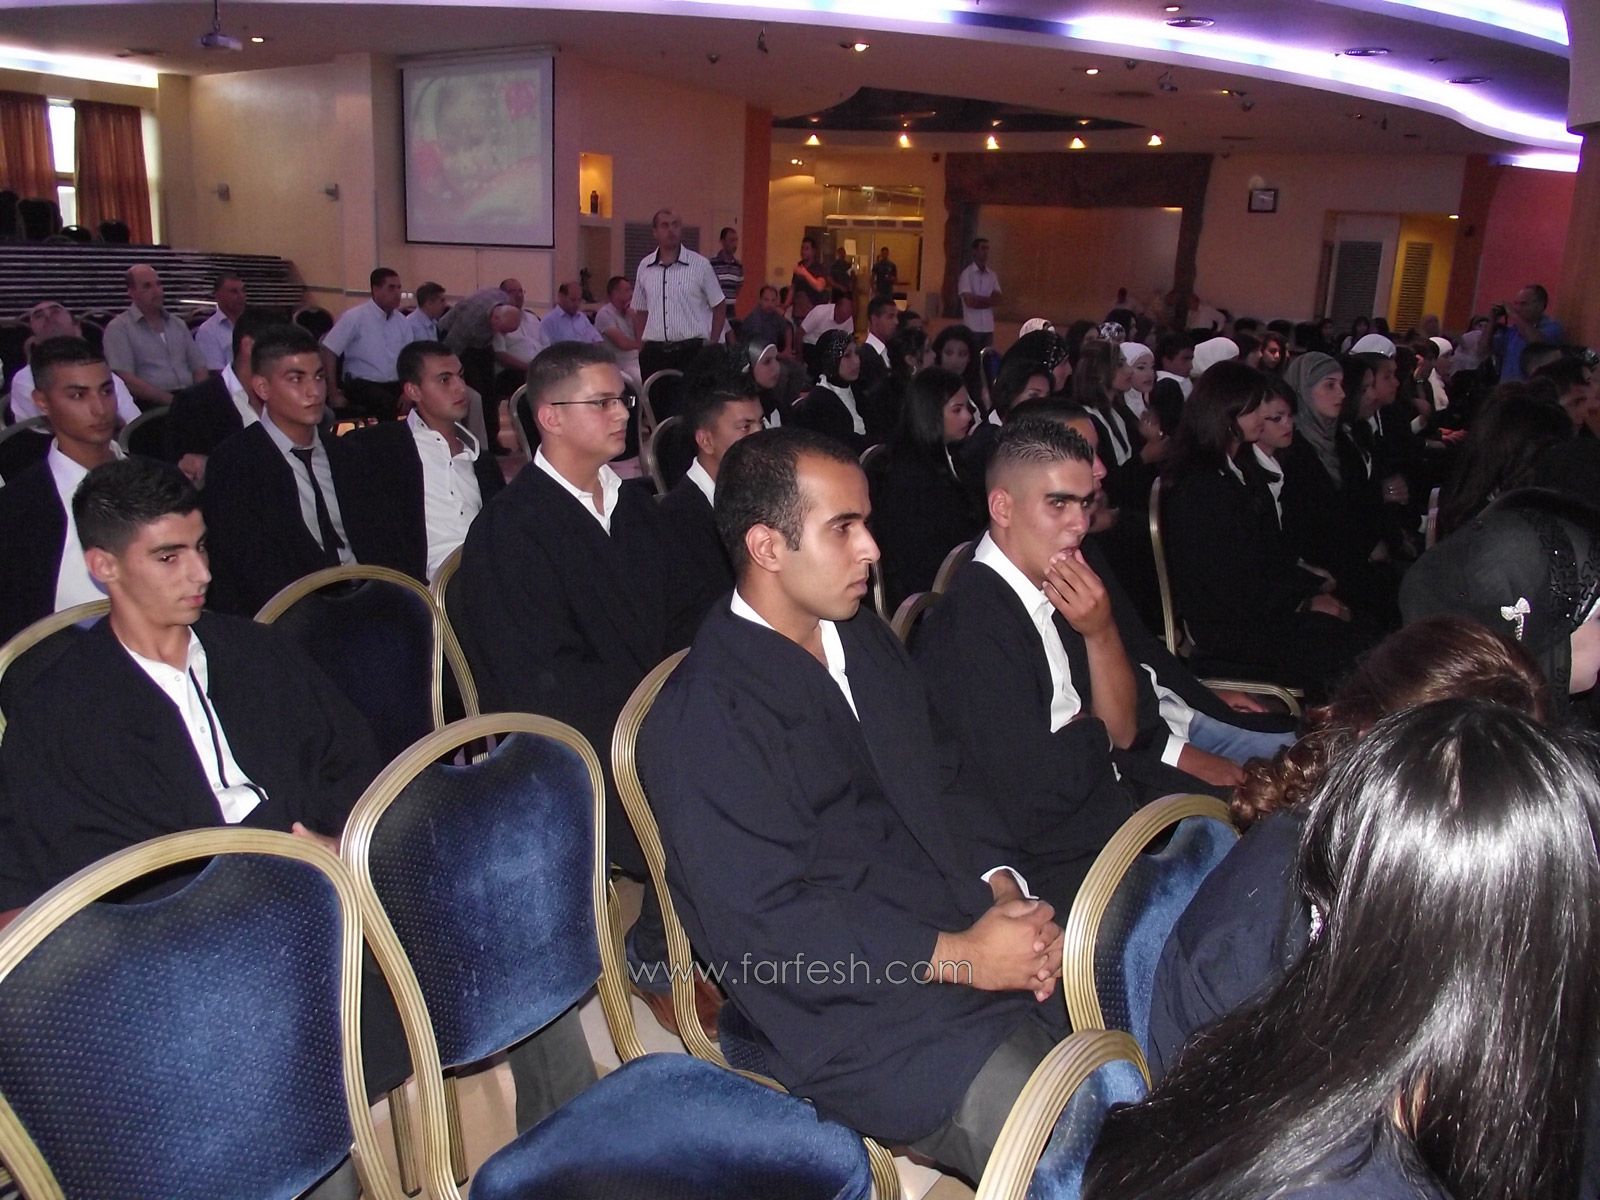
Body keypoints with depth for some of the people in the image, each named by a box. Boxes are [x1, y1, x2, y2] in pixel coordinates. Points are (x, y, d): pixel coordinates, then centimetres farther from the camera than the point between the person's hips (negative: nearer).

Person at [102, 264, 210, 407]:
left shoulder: (178, 325, 20)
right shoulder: (119, 328, 3)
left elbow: (199, 367, 16)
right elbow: (126, 380, -7)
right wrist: (172, 400, -15)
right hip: (151, 405, -4)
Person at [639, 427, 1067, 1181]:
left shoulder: (868, 644, 13)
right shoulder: (702, 715, -12)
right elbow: (763, 923, -17)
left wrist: (1000, 887, -2)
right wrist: (956, 957, -17)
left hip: (968, 935, 8)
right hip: (857, 1013, -7)